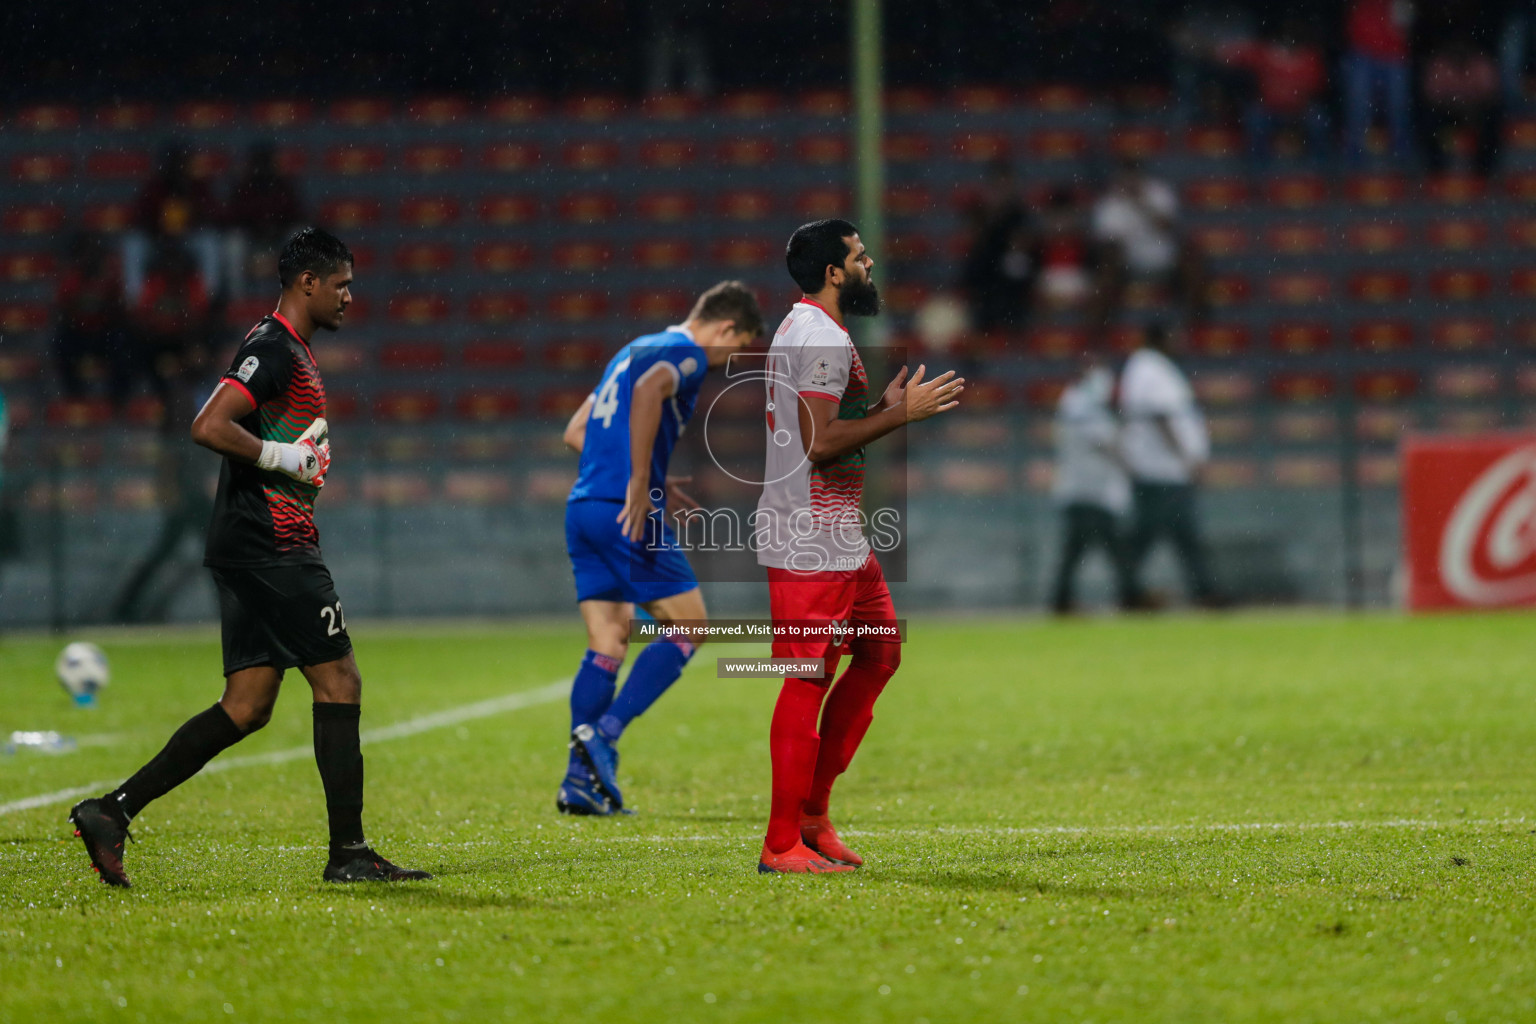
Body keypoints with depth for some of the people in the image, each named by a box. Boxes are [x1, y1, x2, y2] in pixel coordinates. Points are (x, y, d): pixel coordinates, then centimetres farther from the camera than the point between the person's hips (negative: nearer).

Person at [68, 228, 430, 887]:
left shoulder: (285, 348, 20)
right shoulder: (274, 348, -12)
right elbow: (209, 428, -23)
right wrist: (282, 456, -17)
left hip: (252, 551, 10)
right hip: (272, 550, -10)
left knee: (247, 708, 5)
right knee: (339, 682, -6)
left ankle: (112, 811, 3)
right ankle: (348, 853, -3)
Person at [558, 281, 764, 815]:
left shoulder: (637, 349, 24)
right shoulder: (686, 354, -4)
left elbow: (575, 432, 26)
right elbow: (649, 389, -28)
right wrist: (640, 484, -28)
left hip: (583, 507, 9)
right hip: (628, 512, -9)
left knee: (607, 643, 9)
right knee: (688, 627, 1)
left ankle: (581, 780, 3)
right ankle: (603, 733, -10)